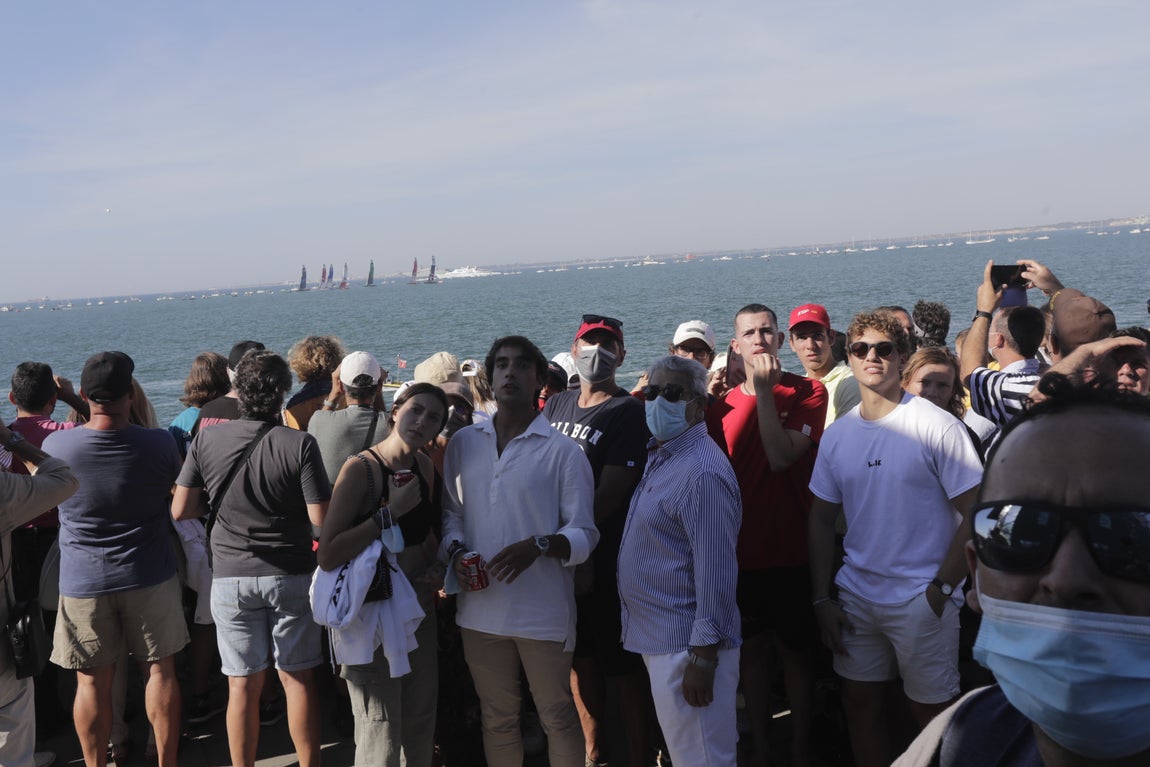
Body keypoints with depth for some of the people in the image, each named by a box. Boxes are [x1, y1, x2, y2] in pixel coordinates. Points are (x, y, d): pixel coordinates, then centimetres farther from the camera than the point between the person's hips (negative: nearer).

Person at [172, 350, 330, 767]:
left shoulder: (206, 439, -7)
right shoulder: (300, 444, -15)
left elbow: (181, 510, -2)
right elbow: (320, 518, -15)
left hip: (231, 575, 1)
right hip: (290, 574, -1)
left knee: (243, 685, 11)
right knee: (298, 678, 11)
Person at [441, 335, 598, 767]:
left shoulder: (562, 451, -7)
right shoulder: (463, 443, 6)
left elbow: (584, 534, -8)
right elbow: (452, 512, 11)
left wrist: (538, 546, -25)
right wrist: (456, 552, -8)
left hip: (544, 610, -3)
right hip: (481, 608, 4)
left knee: (557, 719, 11)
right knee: (497, 719, 19)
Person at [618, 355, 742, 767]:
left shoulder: (703, 472, -20)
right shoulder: (660, 457, 12)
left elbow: (716, 571, -23)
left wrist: (704, 654, -22)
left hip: (686, 644, -10)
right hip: (657, 636, 10)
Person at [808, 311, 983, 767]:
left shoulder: (935, 426, -10)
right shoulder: (836, 435, 4)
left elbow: (975, 512, -9)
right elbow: (821, 520, 9)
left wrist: (943, 587, -12)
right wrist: (822, 600, 5)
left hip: (923, 598, -4)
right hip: (855, 596, 5)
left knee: (932, 712, 9)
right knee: (861, 703, 15)